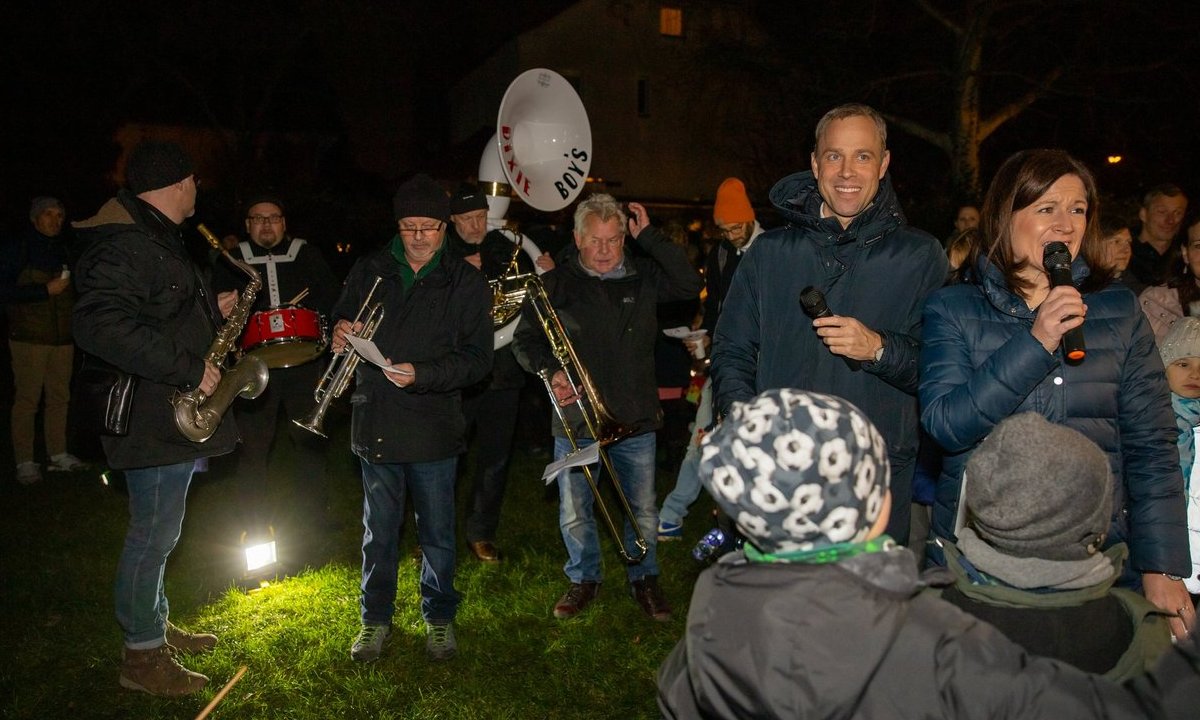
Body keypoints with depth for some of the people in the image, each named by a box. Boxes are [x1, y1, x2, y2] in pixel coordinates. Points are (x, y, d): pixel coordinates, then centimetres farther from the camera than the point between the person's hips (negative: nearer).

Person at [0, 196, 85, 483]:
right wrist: (46, 290, -13)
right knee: (26, 400, -5)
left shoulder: (63, 249, 16)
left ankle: (58, 455, 14)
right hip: (29, 338, -5)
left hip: (62, 338, 5)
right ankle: (25, 462, 0)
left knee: (59, 397, 6)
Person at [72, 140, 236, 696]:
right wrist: (189, 366, -31)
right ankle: (142, 657, 16)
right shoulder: (126, 245, -20)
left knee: (158, 532, 21)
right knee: (152, 536, 1)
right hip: (152, 418, -11)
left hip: (173, 414, 11)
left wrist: (210, 309, 15)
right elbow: (99, 325, -33)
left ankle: (156, 626, 37)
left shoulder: (156, 240, 15)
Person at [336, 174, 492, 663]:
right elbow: (340, 321, 14)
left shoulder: (466, 283, -4)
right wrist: (339, 335, -10)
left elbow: (477, 358, -9)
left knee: (437, 532, 11)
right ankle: (375, 617, 33)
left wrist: (421, 376, -23)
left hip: (434, 430, -2)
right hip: (375, 425, 2)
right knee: (379, 531, 15)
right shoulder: (369, 272, 5)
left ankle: (439, 617, 32)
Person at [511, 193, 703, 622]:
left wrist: (650, 237, -12)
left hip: (636, 419, 1)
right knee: (575, 513, 11)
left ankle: (644, 579, 34)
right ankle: (583, 580, 34)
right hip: (576, 420, 0)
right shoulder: (555, 284, -1)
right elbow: (524, 340, 4)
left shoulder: (643, 277, 3)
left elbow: (691, 285, -12)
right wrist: (550, 371, -15)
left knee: (643, 510, 12)